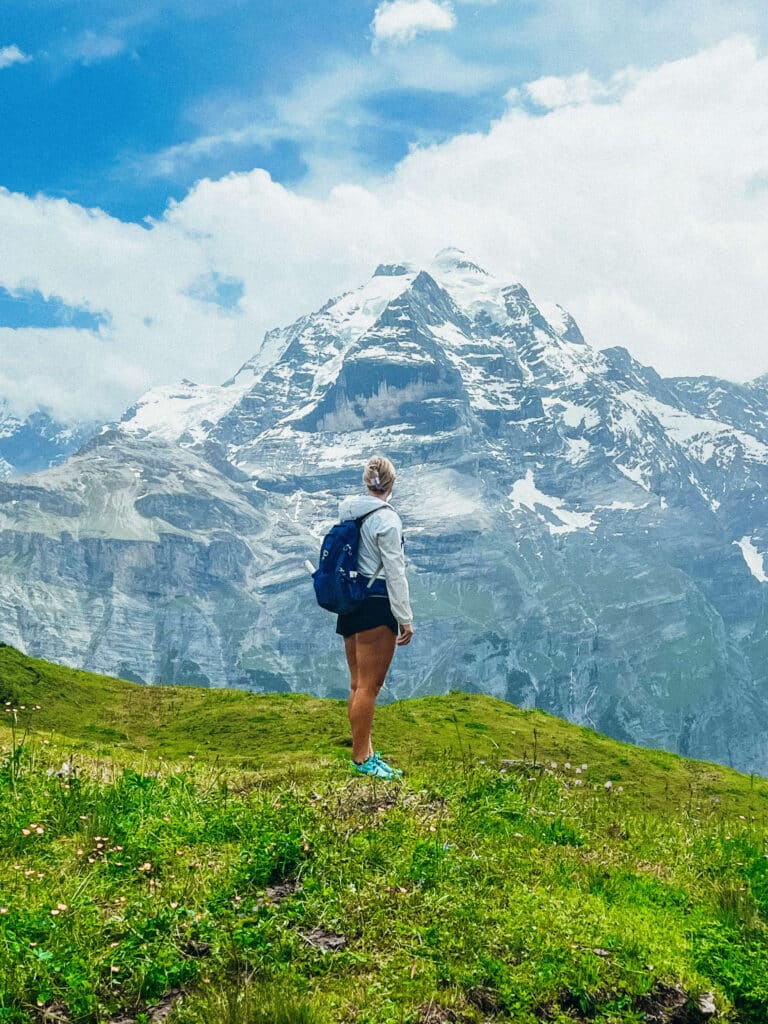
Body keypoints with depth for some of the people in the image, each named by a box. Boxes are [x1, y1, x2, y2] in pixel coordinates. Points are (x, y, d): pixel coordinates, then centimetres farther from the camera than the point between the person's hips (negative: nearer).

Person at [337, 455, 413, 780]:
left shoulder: (347, 512, 8)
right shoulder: (387, 519, -14)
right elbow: (395, 573, -14)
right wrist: (405, 619, -9)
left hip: (349, 603, 8)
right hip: (377, 606, -8)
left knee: (358, 684, 15)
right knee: (369, 686, -2)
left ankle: (363, 753, 25)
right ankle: (361, 759, 4)